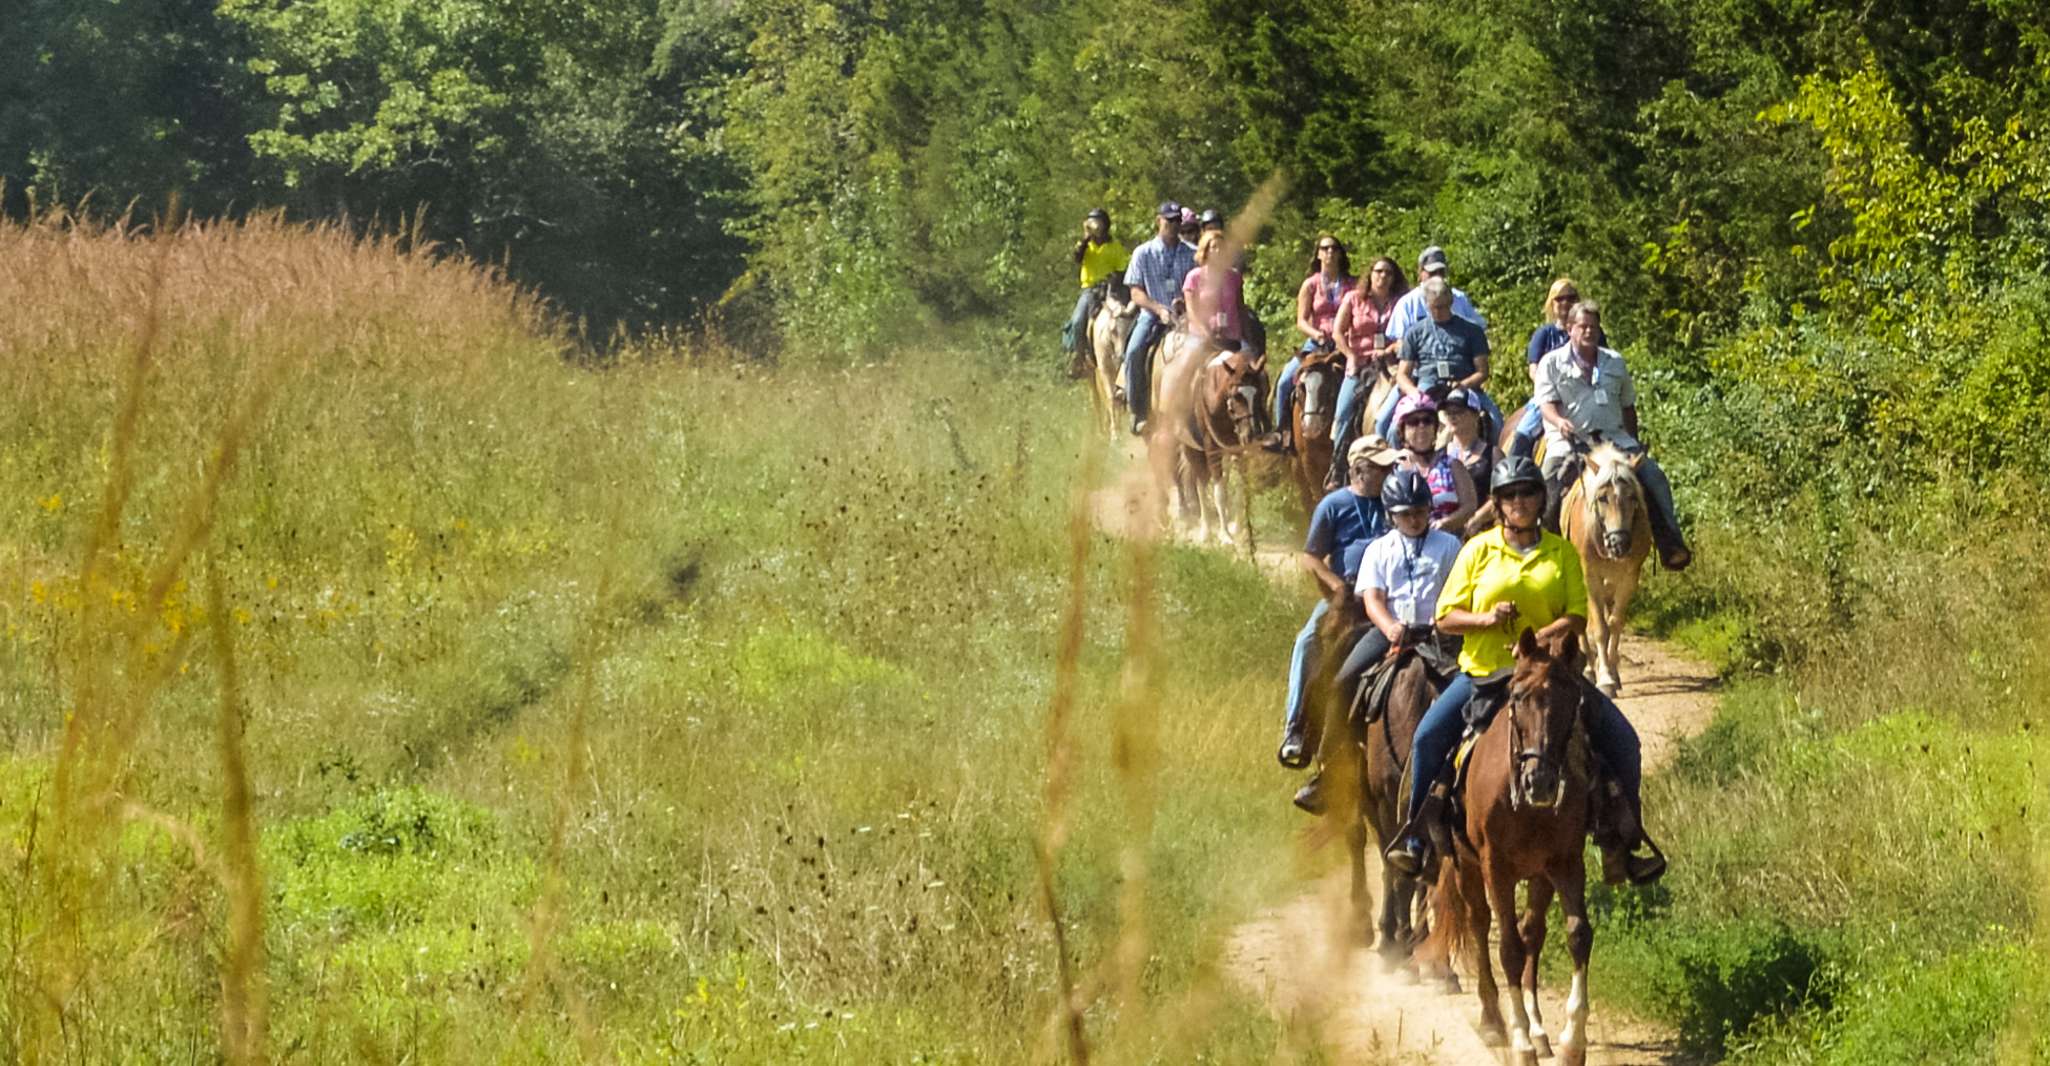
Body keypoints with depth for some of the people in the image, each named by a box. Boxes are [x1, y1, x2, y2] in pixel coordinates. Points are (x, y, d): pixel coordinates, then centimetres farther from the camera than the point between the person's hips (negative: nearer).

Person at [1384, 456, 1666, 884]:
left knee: (1622, 740, -10)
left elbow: (1578, 618, -3)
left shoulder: (1562, 552, 5)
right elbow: (1446, 617, 3)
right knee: (1429, 735, -22)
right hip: (1482, 672, -1)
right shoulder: (1478, 550, 3)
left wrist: (1543, 637, -21)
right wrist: (1485, 618, -16)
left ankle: (1621, 841, 3)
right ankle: (1415, 832, -6)